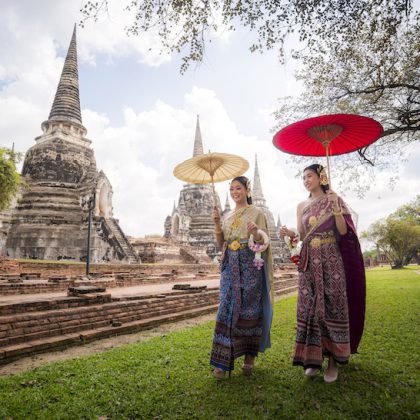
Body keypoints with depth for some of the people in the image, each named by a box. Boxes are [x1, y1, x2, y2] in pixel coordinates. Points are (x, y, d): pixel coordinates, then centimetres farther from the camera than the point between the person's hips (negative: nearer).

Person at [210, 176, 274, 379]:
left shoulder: (257, 213, 2)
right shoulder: (227, 216, 15)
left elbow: (263, 242, -4)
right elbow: (221, 243, 11)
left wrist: (256, 231, -25)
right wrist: (216, 223, -3)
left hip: (250, 266, -3)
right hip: (230, 266, 4)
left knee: (249, 309, 2)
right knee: (227, 309, -2)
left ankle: (249, 357, 18)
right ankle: (223, 361, 4)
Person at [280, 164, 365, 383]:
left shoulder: (334, 199, 2)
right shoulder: (302, 206, 13)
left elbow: (344, 231, -6)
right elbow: (302, 236, 12)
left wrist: (336, 209, -19)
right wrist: (290, 233, -8)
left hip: (331, 260, -3)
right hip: (310, 262, 4)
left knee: (332, 306, -2)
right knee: (310, 307, 1)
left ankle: (333, 360, 9)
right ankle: (313, 358, 10)